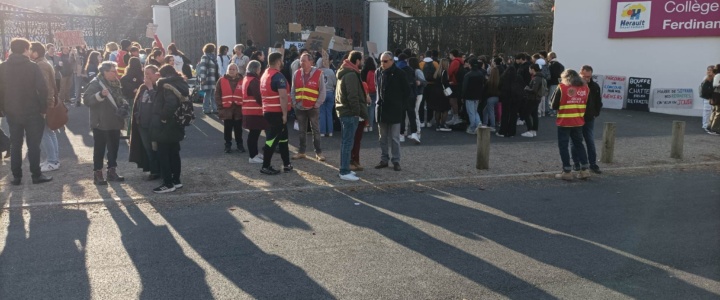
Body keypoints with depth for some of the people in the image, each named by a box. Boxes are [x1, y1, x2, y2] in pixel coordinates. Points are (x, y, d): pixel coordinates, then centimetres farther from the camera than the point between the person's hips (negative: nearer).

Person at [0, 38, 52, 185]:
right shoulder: (32, 67, -10)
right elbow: (42, 89, -15)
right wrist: (43, 107, -3)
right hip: (32, 112, -4)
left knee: (15, 145, 11)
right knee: (33, 145, 4)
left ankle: (16, 176, 13)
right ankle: (36, 175, 7)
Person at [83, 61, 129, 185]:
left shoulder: (115, 83, 11)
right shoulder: (95, 83, -12)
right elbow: (87, 100, -20)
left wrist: (123, 103, 4)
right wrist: (100, 95, -34)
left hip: (114, 122, 7)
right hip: (101, 123, -7)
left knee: (114, 147, 12)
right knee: (99, 149, 0)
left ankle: (112, 171, 23)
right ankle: (97, 173, 9)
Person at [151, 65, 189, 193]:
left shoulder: (167, 85, -16)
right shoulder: (181, 84, 11)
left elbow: (170, 103, -30)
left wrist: (163, 117, -20)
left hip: (165, 127, -9)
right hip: (176, 126, 9)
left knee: (163, 155, -1)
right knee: (174, 153, 16)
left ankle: (168, 184, 1)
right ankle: (176, 181, 22)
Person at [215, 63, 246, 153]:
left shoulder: (242, 81, 0)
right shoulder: (221, 81, 1)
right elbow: (217, 94, 3)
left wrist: (243, 105, -2)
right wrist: (221, 105, -4)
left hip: (238, 109, 0)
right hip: (226, 109, 0)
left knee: (238, 128, 9)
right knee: (227, 129, 7)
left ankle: (239, 144, 20)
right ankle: (228, 145, 16)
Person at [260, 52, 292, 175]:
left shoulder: (265, 75, 15)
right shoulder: (278, 76, -15)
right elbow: (283, 96, -22)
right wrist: (285, 113, -19)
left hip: (267, 111, 9)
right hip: (277, 112, -9)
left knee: (283, 137, 15)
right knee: (273, 139, -3)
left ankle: (286, 165, 18)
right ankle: (265, 167, 1)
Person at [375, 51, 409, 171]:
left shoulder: (399, 73, -8)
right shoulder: (378, 72, 6)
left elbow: (407, 91, -2)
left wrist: (401, 105, -3)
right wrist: (379, 102, 9)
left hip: (394, 110, -5)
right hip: (381, 109, 5)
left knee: (395, 138, 1)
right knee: (383, 138, 11)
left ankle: (396, 161, 9)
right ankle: (384, 159, 21)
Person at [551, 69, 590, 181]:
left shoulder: (562, 88, -11)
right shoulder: (585, 88, 3)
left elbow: (554, 106, -9)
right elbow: (587, 105, 7)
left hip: (564, 122, -5)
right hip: (579, 122, 5)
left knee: (563, 146, 4)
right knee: (579, 144, 17)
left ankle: (567, 172, 4)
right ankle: (584, 170, 18)